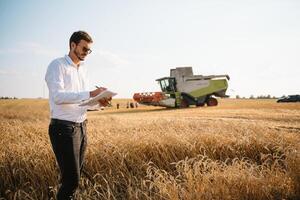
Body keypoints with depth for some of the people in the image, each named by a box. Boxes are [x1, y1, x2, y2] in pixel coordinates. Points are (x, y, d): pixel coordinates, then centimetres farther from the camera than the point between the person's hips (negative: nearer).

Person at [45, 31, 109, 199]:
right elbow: (57, 96, -22)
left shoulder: (83, 69, 16)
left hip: (82, 126, 8)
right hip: (64, 128, -8)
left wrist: (98, 103, -2)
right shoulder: (57, 65, -8)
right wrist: (90, 94, -26)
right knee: (71, 179, -7)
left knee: (77, 175, 13)